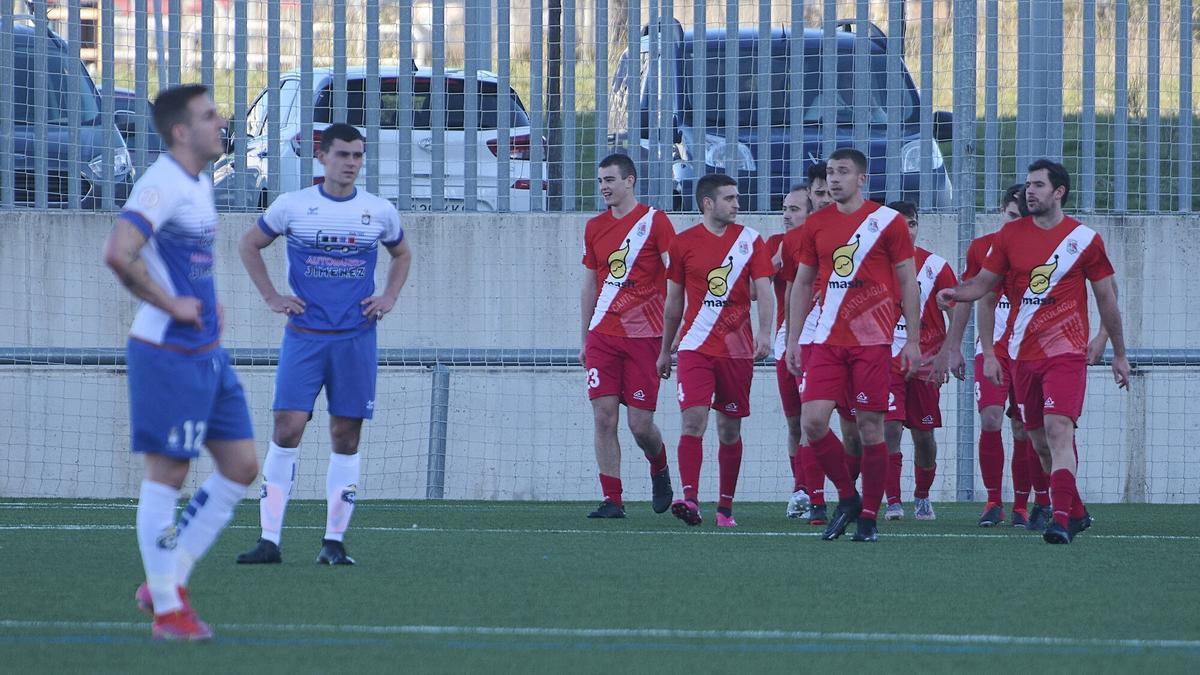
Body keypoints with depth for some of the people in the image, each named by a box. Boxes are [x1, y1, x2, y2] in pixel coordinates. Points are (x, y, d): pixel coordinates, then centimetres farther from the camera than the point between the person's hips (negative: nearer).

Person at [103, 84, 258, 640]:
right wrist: (171, 305, -21)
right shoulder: (162, 186, -17)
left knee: (241, 466, 10)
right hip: (169, 354, -10)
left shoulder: (200, 183, 13)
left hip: (207, 353, 10)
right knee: (166, 475, -2)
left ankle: (167, 583, 18)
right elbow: (118, 254, -31)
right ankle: (167, 611, 5)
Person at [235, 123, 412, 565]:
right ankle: (269, 540, -8)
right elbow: (248, 246, 14)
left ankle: (334, 541, 7)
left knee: (346, 437, 1)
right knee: (287, 429, -10)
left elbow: (402, 254, 24)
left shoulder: (380, 212, 6)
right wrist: (271, 297, 6)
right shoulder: (292, 206, 1)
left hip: (356, 337, 2)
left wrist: (389, 298, 9)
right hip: (304, 336, -2)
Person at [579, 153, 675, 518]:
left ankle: (660, 470, 28)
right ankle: (612, 499, -3)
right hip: (603, 335, 4)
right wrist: (585, 340, 17)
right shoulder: (595, 228, 12)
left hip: (643, 336, -4)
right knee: (604, 416, -6)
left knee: (640, 423, -4)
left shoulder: (654, 221, -3)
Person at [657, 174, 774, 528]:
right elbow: (673, 302, 12)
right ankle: (689, 498, -24)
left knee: (730, 429, 6)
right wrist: (665, 350, 16)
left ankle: (726, 506, 14)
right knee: (694, 419, -16)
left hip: (736, 348, 1)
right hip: (695, 347, -1)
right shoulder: (684, 243, 4)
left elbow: (763, 290, -2)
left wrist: (764, 332, -19)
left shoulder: (750, 240, 4)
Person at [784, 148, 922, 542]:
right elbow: (802, 284, 16)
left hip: (872, 340, -3)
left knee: (870, 428, -2)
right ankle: (847, 497, 10)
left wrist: (914, 340, -2)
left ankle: (869, 516, 9)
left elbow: (908, 283, 2)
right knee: (813, 422, -9)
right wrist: (793, 339, 10)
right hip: (827, 341, 3)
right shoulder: (816, 225, 11)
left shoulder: (887, 222, 0)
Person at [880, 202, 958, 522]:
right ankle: (893, 501, -13)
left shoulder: (935, 266, -1)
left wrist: (945, 355, -9)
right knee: (890, 426, -14)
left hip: (925, 361, 0)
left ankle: (922, 497, 26)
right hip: (887, 359, 0)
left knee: (923, 434, 7)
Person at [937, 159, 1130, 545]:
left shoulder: (1085, 239, -1)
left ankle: (1061, 519, -26)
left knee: (1058, 429, -20)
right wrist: (956, 293, -15)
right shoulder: (1010, 235, 7)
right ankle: (1076, 512, 28)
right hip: (1023, 353, 4)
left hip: (1065, 351, -4)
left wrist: (1119, 354, 9)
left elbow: (1106, 299, 6)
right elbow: (984, 283, 8)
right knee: (1040, 441, 10)